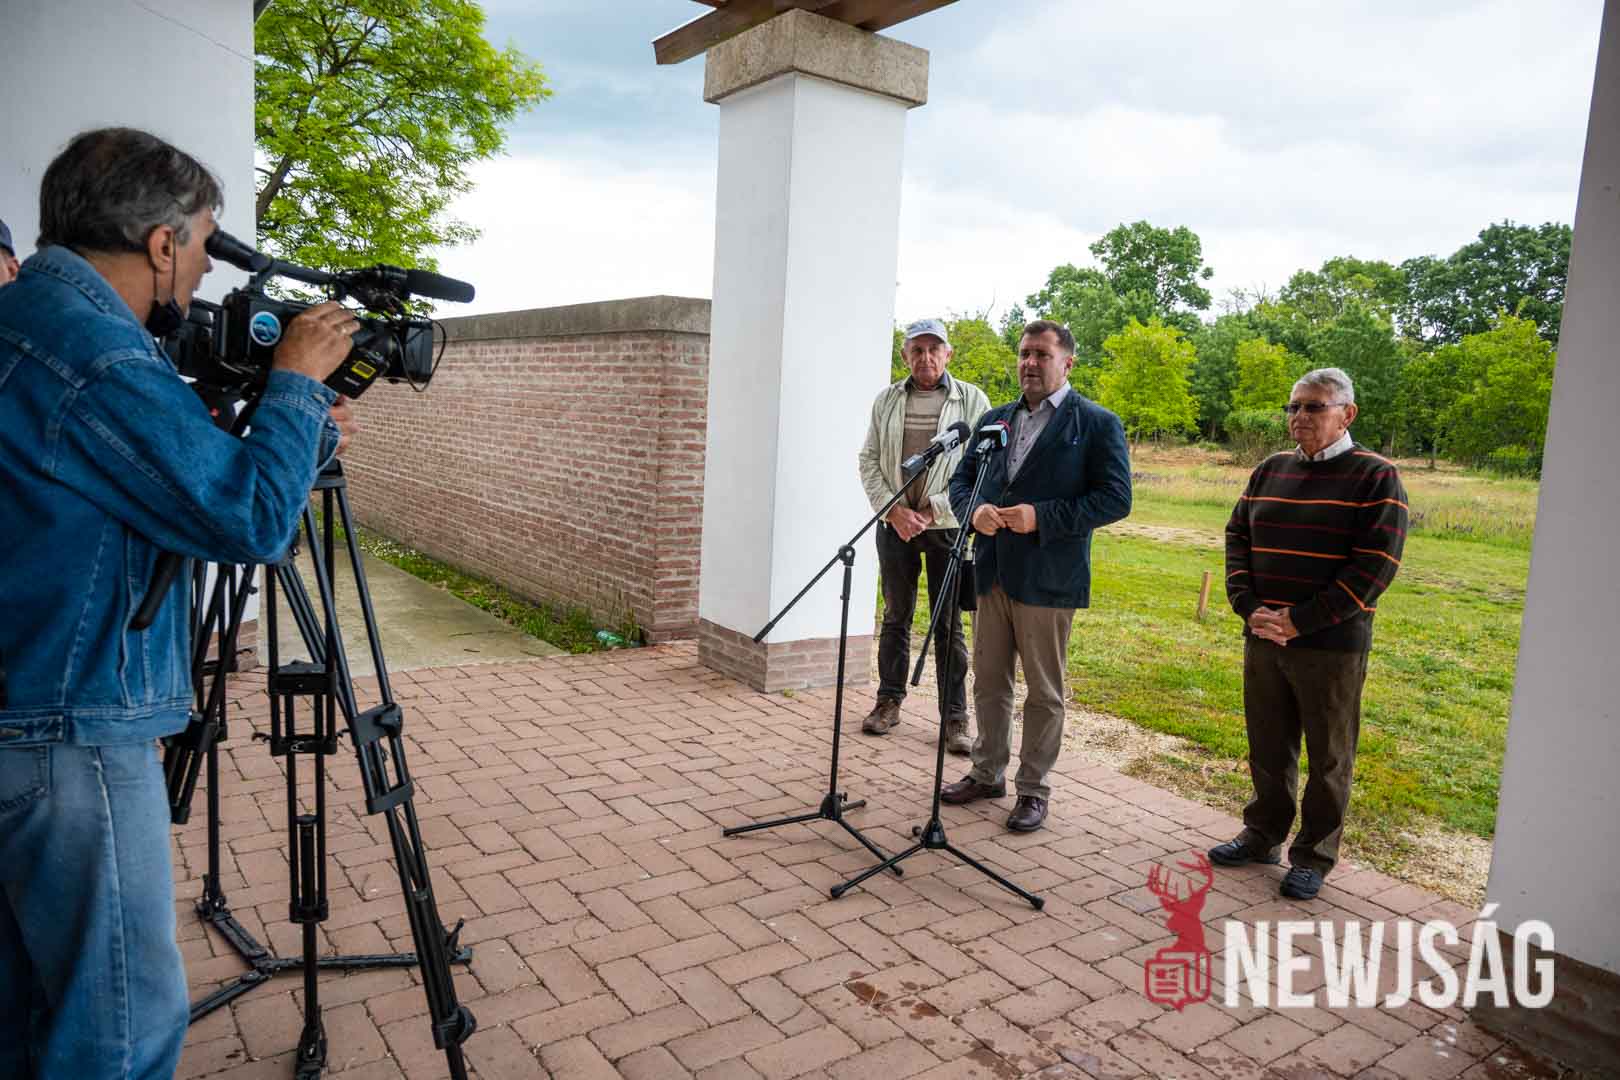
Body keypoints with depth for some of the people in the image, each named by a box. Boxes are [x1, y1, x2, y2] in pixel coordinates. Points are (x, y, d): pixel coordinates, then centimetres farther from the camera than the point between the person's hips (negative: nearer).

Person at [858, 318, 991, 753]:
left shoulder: (972, 400, -1)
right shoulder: (887, 400, 8)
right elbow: (869, 460, 7)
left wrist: (934, 510, -12)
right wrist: (893, 508, -7)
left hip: (948, 526, -2)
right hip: (895, 525, 3)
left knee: (950, 625, 2)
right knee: (895, 616, 12)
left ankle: (955, 717, 10)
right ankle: (889, 701, 25)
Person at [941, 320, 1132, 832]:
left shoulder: (1097, 424, -4)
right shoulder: (994, 420, 13)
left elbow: (1116, 499, -11)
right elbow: (961, 478, 15)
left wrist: (1042, 517, -19)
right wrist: (974, 510, -8)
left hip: (1048, 579, -5)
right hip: (992, 573, 6)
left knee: (1044, 693, 6)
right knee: (988, 683, 15)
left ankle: (1034, 790, 20)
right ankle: (987, 774, 31)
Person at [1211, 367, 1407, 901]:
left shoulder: (1376, 477, -6)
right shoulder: (1271, 471, 9)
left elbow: (1375, 566, -13)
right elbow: (1237, 536, 9)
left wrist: (1300, 622, -16)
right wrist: (1249, 607, -7)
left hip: (1332, 645, -4)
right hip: (1262, 638, 5)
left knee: (1328, 757, 8)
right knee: (1268, 747, 15)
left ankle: (1314, 855, 22)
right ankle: (1263, 834, 32)